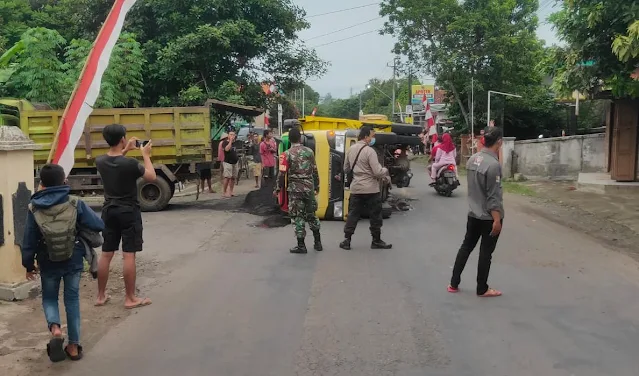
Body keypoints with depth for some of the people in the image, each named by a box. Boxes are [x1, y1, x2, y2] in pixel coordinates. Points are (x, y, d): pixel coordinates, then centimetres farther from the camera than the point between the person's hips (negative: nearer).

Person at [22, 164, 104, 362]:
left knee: (49, 298, 20)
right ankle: (74, 346, 17)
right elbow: (99, 225, -9)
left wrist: (28, 265, 9)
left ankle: (55, 328, -8)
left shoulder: (34, 209, -10)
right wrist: (81, 224, 12)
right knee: (72, 300, 13)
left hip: (48, 264, 0)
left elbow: (29, 241, -4)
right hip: (74, 262, 0)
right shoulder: (76, 204, -12)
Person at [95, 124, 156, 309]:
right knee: (129, 255, -1)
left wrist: (125, 150, 21)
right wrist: (146, 155, 2)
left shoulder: (100, 161, -2)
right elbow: (152, 176, -6)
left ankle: (101, 296, 22)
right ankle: (130, 298, 5)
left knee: (106, 254, 13)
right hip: (129, 212, -6)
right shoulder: (130, 163, -20)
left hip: (109, 211, 6)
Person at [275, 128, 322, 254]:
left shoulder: (287, 154, -8)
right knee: (311, 214, 16)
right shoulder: (309, 151, 4)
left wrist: (278, 189, 1)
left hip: (295, 189, -4)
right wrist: (317, 186, 18)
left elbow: (282, 174, -10)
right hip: (309, 187, 4)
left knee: (298, 216, 3)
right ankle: (318, 243, 22)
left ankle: (301, 246, 5)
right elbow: (315, 171, 8)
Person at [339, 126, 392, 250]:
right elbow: (378, 172, -18)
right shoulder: (369, 151, -16)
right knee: (375, 216, 8)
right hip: (371, 189, -6)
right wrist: (385, 171, 2)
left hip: (356, 188, 6)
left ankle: (346, 240, 12)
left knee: (353, 215, 11)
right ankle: (376, 241, 16)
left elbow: (345, 169, 17)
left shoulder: (351, 150, 6)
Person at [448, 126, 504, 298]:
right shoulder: (493, 164, -23)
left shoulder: (472, 159, 2)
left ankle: (453, 284, 21)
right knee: (485, 253, 5)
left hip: (473, 213, 8)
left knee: (466, 247, 16)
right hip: (489, 217, -7)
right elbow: (493, 196, -22)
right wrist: (497, 220, -18)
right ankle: (482, 289, 18)